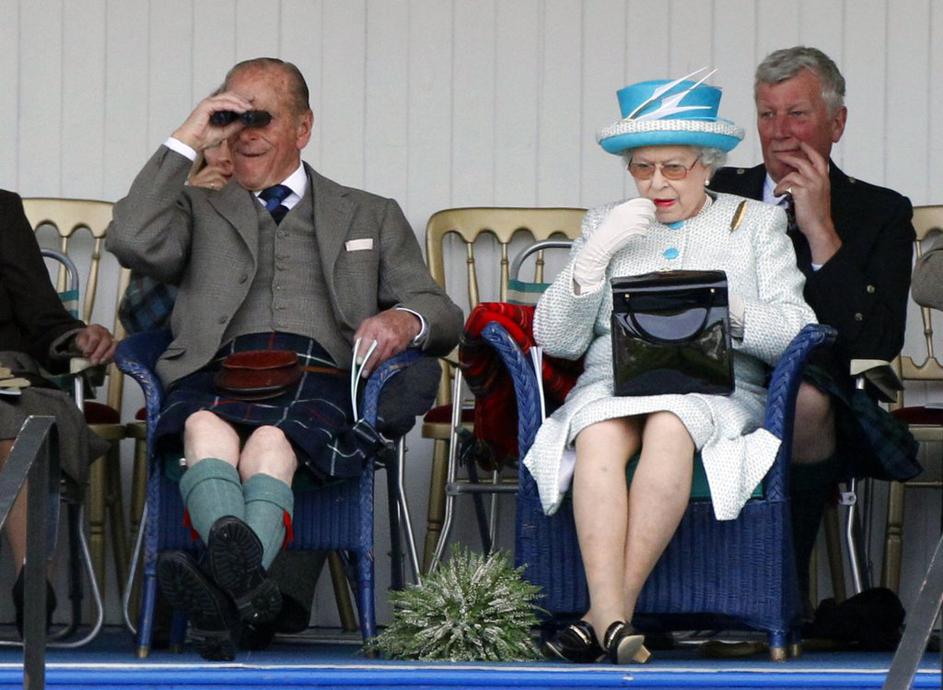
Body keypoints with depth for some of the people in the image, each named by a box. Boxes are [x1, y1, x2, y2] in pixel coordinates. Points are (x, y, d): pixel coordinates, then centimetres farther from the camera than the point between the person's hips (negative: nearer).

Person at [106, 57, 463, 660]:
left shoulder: (371, 218, 30)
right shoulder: (200, 210, 31)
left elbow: (445, 317, 20)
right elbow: (135, 244, 8)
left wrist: (406, 320, -5)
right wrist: (185, 143, 12)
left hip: (321, 379, -1)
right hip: (216, 375, 1)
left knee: (271, 446, -39)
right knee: (206, 432, -39)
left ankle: (224, 593, -65)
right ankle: (245, 581, -66)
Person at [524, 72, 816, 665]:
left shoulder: (757, 223, 18)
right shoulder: (606, 225, 23)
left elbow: (796, 331, 4)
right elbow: (556, 339, 12)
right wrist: (596, 256, -1)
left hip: (719, 388, -1)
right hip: (612, 383, 2)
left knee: (670, 427, -37)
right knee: (598, 437, -35)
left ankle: (610, 612, -40)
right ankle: (613, 620, -47)